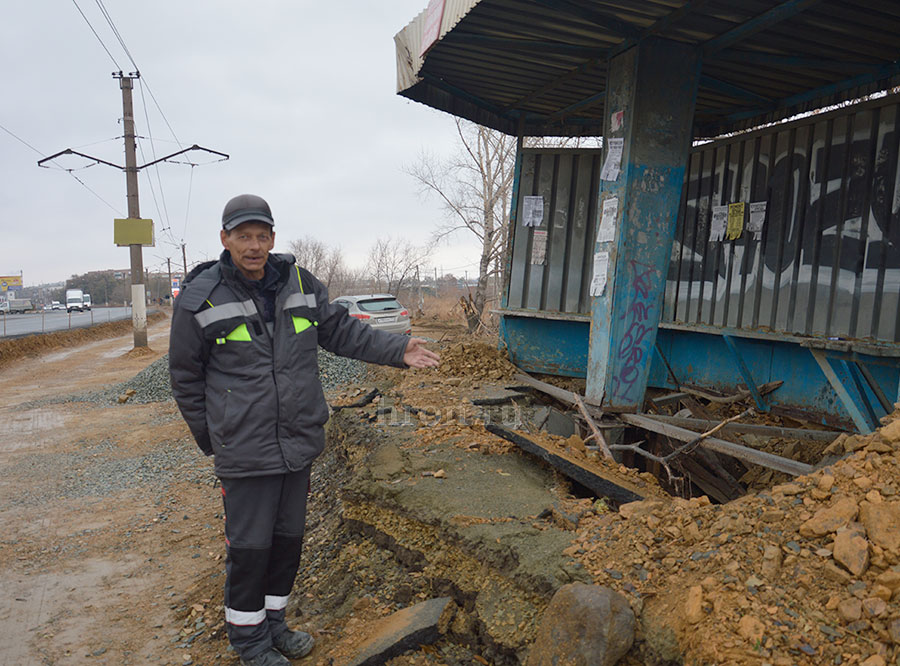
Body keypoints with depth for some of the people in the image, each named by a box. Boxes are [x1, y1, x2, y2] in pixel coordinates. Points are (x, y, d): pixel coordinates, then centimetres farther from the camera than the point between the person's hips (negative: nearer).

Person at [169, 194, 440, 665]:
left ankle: (272, 620, 40)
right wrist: (210, 441, 1)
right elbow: (186, 379, -2)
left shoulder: (300, 285, 1)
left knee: (288, 536, 18)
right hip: (244, 449, -5)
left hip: (299, 441, 5)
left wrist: (398, 350, -4)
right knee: (249, 543, 6)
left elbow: (342, 331, 7)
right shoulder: (200, 298, -10)